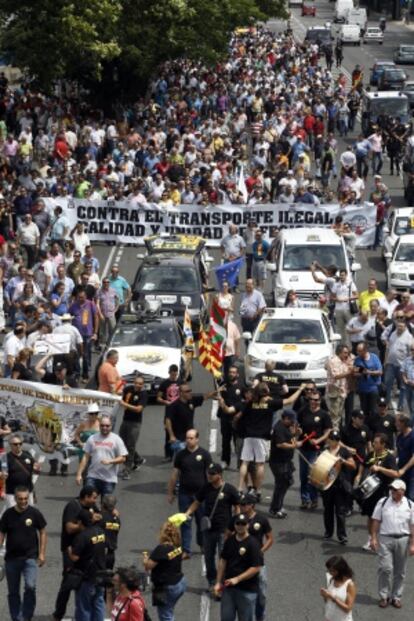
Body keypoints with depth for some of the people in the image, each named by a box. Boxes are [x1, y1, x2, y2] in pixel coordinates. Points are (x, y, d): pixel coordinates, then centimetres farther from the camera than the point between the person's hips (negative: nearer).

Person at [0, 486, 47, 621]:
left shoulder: (34, 513, -4)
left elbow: (42, 533, 4)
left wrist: (42, 553, 0)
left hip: (30, 557, -2)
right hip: (11, 558, 2)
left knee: (30, 586, -21)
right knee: (13, 592, 9)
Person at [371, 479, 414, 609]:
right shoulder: (383, 502, 1)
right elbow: (376, 521, 3)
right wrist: (374, 538, -3)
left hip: (402, 540, 1)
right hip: (385, 539, -1)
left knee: (400, 571, 8)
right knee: (385, 568, -9)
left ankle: (396, 597, 19)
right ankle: (384, 596, 3)